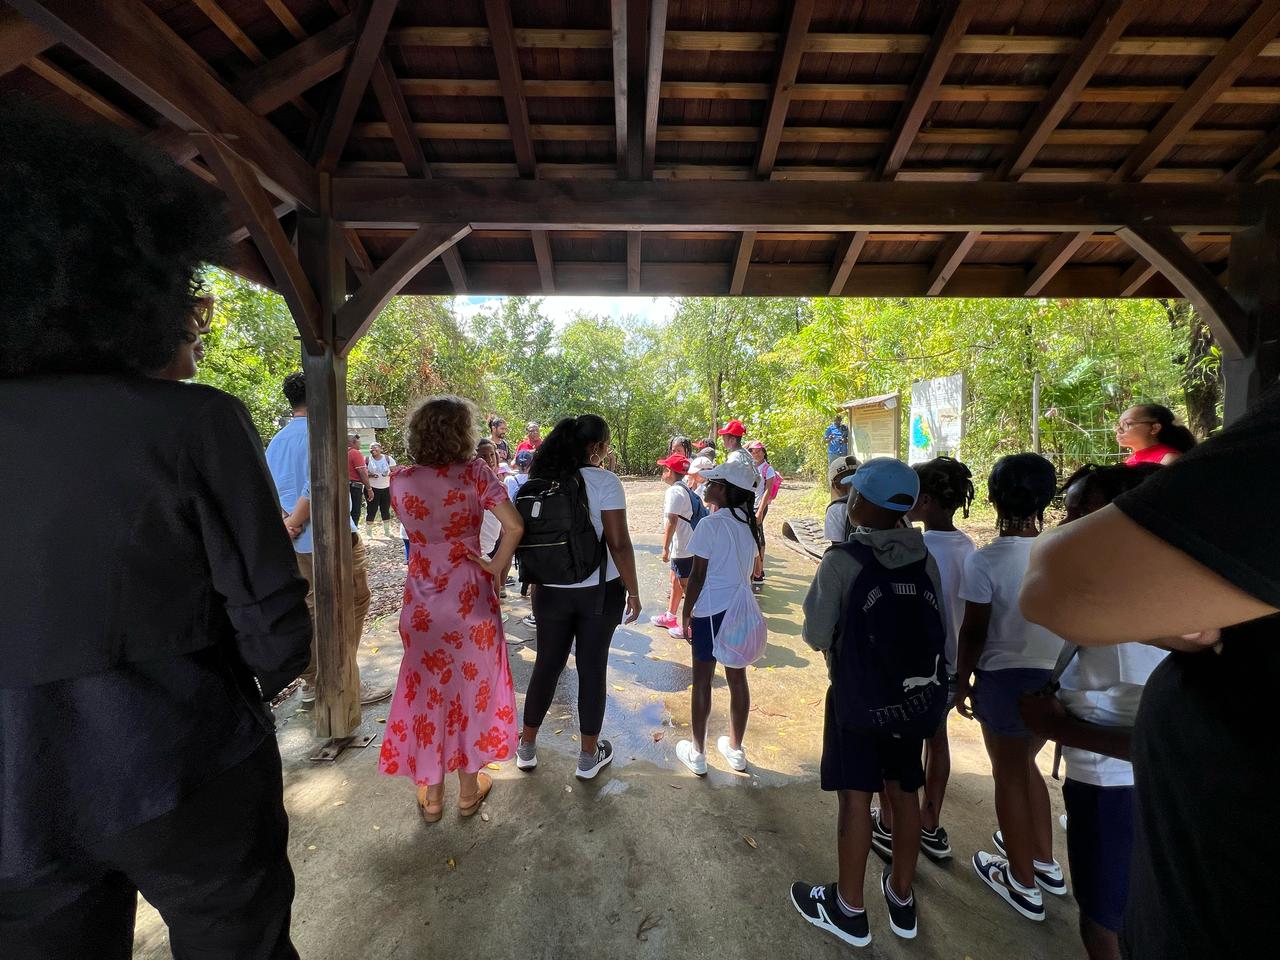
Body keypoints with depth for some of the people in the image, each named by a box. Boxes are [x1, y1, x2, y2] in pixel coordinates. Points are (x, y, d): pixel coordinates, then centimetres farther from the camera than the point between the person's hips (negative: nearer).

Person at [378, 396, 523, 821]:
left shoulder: (401, 480, -4)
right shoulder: (473, 472, -14)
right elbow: (514, 525, -23)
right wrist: (497, 565, -11)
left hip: (422, 601, 3)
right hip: (468, 595, -2)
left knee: (426, 688, 17)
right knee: (471, 684, 15)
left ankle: (430, 794, 32)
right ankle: (469, 789, 32)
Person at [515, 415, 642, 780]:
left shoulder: (540, 480, 0)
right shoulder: (604, 482, -14)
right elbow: (619, 544, -16)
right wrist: (633, 591, -7)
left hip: (551, 590, 4)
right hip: (599, 591, -4)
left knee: (546, 665, 18)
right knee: (592, 668, 10)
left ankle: (526, 748, 33)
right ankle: (589, 756, 27)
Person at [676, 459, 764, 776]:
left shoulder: (710, 524, -17)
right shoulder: (749, 524, 2)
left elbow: (697, 577, -14)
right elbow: (749, 569, 10)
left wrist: (685, 615, -5)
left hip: (711, 610, -6)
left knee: (702, 681, 8)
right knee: (737, 678, 16)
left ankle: (697, 753, 22)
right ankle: (735, 749, 31)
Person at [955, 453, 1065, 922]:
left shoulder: (985, 560, -20)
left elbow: (974, 633, -15)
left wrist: (962, 681, 0)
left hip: (1007, 678, -5)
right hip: (1059, 678, 5)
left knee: (1009, 774, 16)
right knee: (1024, 763, 27)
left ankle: (1024, 883, 34)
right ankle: (1044, 861, 44)